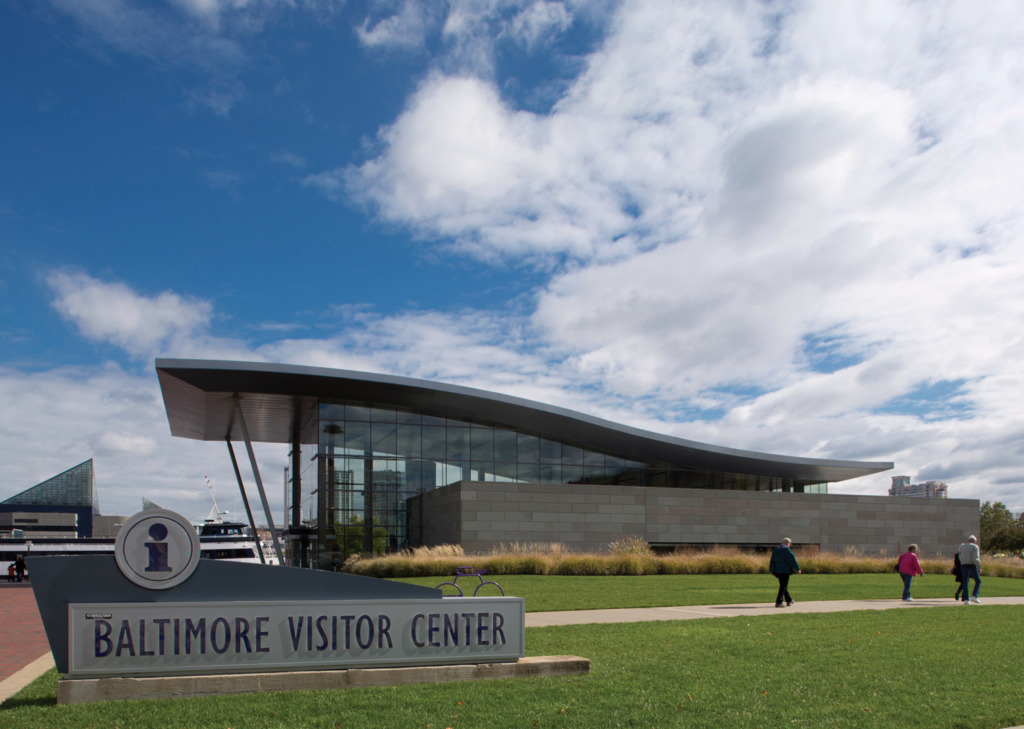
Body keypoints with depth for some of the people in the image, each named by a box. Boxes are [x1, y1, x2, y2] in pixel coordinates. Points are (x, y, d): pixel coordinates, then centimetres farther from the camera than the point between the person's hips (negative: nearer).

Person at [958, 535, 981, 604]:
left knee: (965, 583, 5)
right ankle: (974, 596, -4)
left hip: (963, 565, 5)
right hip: (972, 566, -5)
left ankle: (965, 600, -3)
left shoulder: (962, 546, 13)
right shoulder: (974, 547, -4)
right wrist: (979, 568, -11)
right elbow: (975, 559, -16)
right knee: (978, 581, 10)